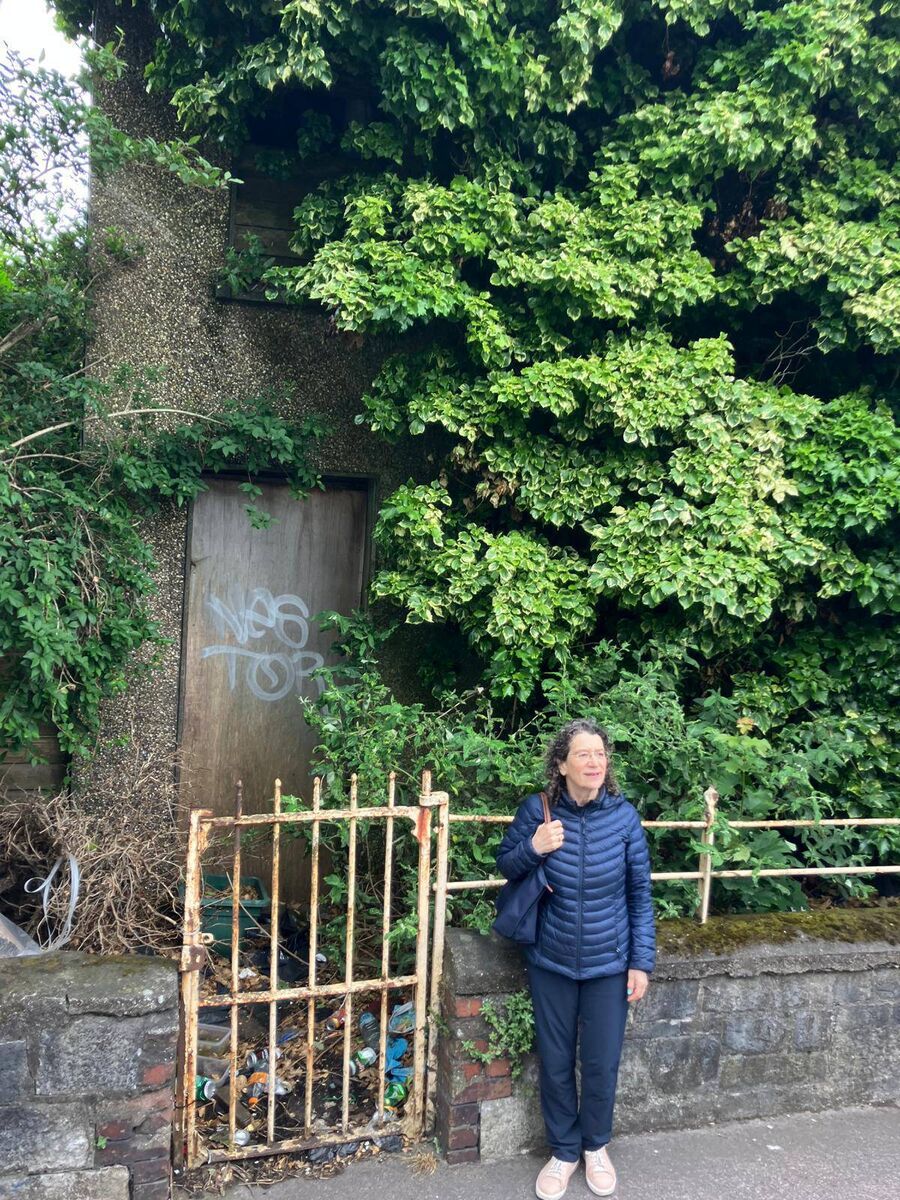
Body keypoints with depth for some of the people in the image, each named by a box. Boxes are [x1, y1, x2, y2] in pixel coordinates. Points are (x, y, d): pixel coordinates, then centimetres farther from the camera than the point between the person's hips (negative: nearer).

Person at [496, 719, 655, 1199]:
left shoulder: (623, 815, -12)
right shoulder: (536, 810, -12)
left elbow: (640, 894, -3)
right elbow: (505, 866, 1)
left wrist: (642, 961, -4)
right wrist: (532, 848, -20)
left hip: (608, 964, 0)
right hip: (551, 962, 0)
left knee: (602, 1064, 13)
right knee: (555, 1063, 13)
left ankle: (596, 1146, 40)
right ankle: (564, 1151, 37)